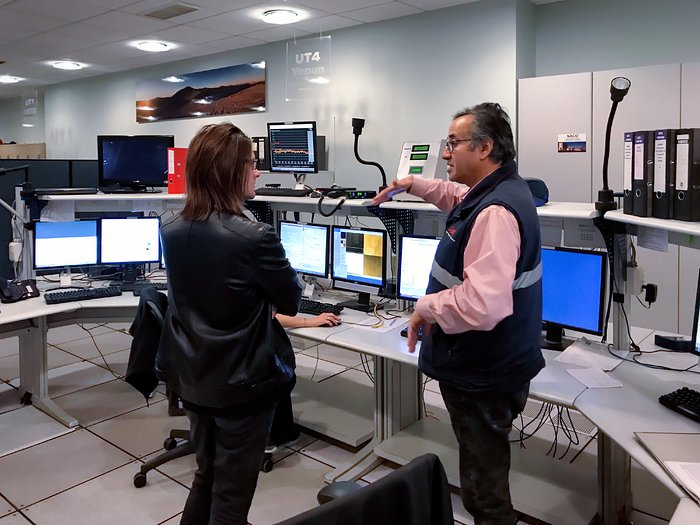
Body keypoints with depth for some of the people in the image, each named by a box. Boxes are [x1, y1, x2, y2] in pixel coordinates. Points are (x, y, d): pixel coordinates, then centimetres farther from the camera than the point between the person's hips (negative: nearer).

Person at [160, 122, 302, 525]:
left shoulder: (173, 231, -3)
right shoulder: (255, 237, -24)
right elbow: (291, 302, -10)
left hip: (193, 377, 7)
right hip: (243, 383, -6)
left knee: (207, 474, 26)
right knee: (232, 491, 12)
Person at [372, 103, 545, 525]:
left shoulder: (495, 213, -29)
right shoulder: (497, 189, 6)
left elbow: (481, 304, -41)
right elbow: (459, 197, 31)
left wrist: (426, 307, -24)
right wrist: (413, 185, 24)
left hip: (483, 379, -10)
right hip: (485, 367, 10)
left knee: (485, 489, 9)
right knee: (487, 473, 28)